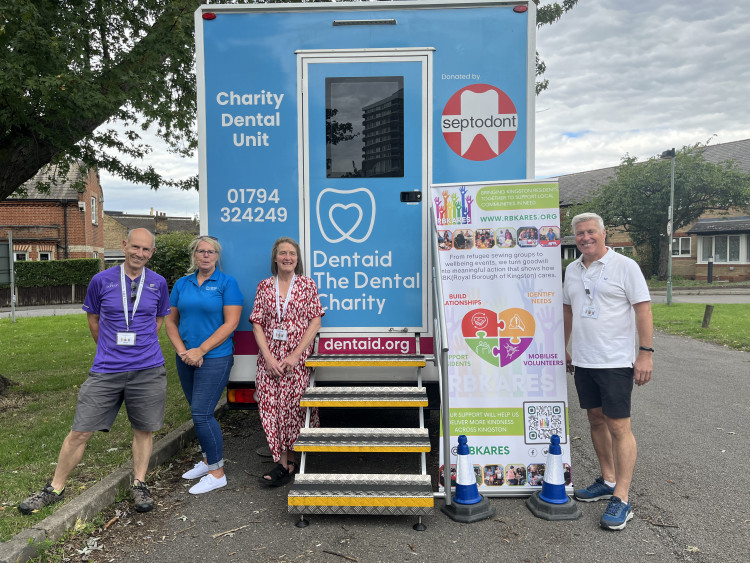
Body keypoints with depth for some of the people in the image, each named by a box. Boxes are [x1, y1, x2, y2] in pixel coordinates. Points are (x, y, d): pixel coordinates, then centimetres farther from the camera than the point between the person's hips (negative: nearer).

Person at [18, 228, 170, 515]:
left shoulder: (158, 283, 1)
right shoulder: (101, 280, -1)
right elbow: (93, 319, 12)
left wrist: (142, 345, 11)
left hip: (148, 370, 1)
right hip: (106, 370, 0)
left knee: (144, 429, 9)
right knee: (80, 431, 4)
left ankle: (139, 484, 27)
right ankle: (55, 488, 24)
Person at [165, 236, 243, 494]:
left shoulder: (227, 283, -5)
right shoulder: (182, 284, 9)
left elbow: (230, 323, -12)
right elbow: (171, 321, 10)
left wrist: (200, 350, -15)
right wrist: (182, 350, -6)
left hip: (214, 358, -5)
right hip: (186, 359, 5)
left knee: (201, 413, -8)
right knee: (200, 412, 14)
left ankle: (217, 473, 5)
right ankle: (208, 460, 31)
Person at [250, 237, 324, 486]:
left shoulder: (307, 285, 3)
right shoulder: (264, 286, 9)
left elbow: (315, 322, -2)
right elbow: (257, 324, 5)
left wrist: (295, 355, -10)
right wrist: (268, 357, -7)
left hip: (297, 356, -2)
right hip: (269, 357, 3)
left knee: (292, 405, -6)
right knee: (270, 405, -1)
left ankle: (286, 462, 8)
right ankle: (284, 461, 9)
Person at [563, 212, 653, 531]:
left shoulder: (625, 266, -7)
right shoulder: (572, 270, 11)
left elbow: (643, 309, -9)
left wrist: (645, 353, -14)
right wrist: (563, 349, 19)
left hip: (615, 361, -6)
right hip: (583, 361, 6)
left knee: (619, 427, -3)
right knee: (596, 420, 14)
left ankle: (621, 499, 5)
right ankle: (608, 481, 30)